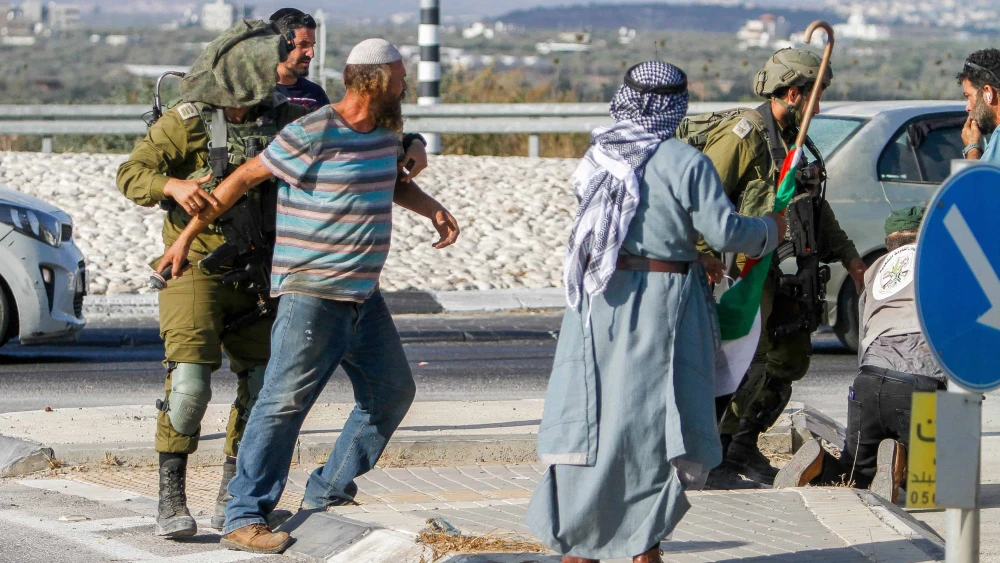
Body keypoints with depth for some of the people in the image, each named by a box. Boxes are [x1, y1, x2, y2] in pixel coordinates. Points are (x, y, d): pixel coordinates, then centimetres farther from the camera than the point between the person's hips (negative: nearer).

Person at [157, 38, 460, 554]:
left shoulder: (385, 129, 9)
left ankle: (326, 494, 25)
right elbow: (244, 178, -9)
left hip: (364, 294, 9)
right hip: (310, 293, -9)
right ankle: (243, 518, -11)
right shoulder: (312, 135, -16)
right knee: (286, 400, -13)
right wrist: (187, 236, -6)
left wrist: (432, 209, 8)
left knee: (392, 391, 15)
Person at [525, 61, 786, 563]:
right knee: (655, 419, 3)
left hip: (596, 299, 5)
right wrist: (771, 231, 8)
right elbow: (724, 231, -13)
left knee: (590, 413, 9)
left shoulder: (598, 156, 5)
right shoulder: (685, 164, -11)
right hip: (661, 304, -5)